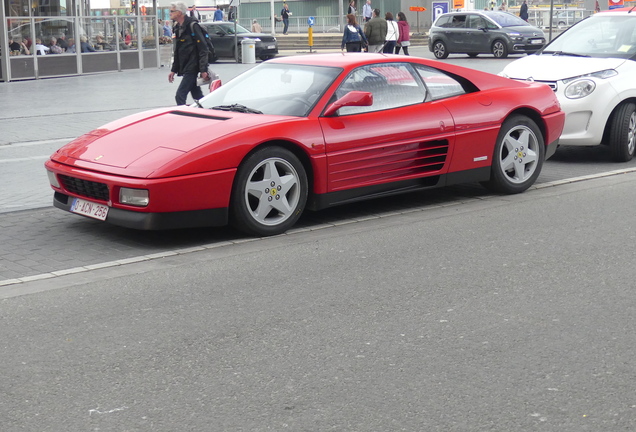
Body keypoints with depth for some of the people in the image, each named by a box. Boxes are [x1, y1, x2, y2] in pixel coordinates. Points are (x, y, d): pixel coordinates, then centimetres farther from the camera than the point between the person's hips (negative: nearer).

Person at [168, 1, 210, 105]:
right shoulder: (178, 28, 15)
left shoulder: (192, 26, -11)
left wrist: (203, 70, -22)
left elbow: (203, 49, -17)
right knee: (197, 96, 11)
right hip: (186, 69, 9)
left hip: (192, 68, -9)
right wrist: (173, 70, 20)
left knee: (180, 96, -13)